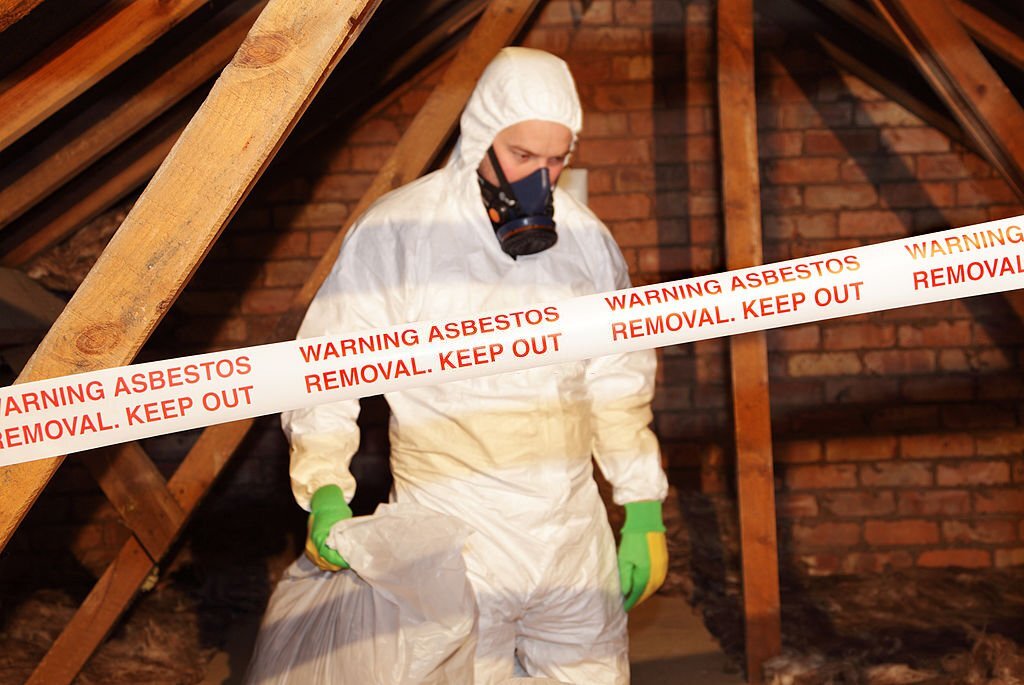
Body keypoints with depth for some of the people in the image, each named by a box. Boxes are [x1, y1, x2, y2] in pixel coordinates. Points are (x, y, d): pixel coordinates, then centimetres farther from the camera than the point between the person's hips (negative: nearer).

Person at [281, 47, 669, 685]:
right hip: (454, 541, -4)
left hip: (575, 534, 4)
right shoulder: (396, 231, -9)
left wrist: (644, 510, 10)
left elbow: (618, 383, 12)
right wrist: (325, 491, -19)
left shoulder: (586, 236, 5)